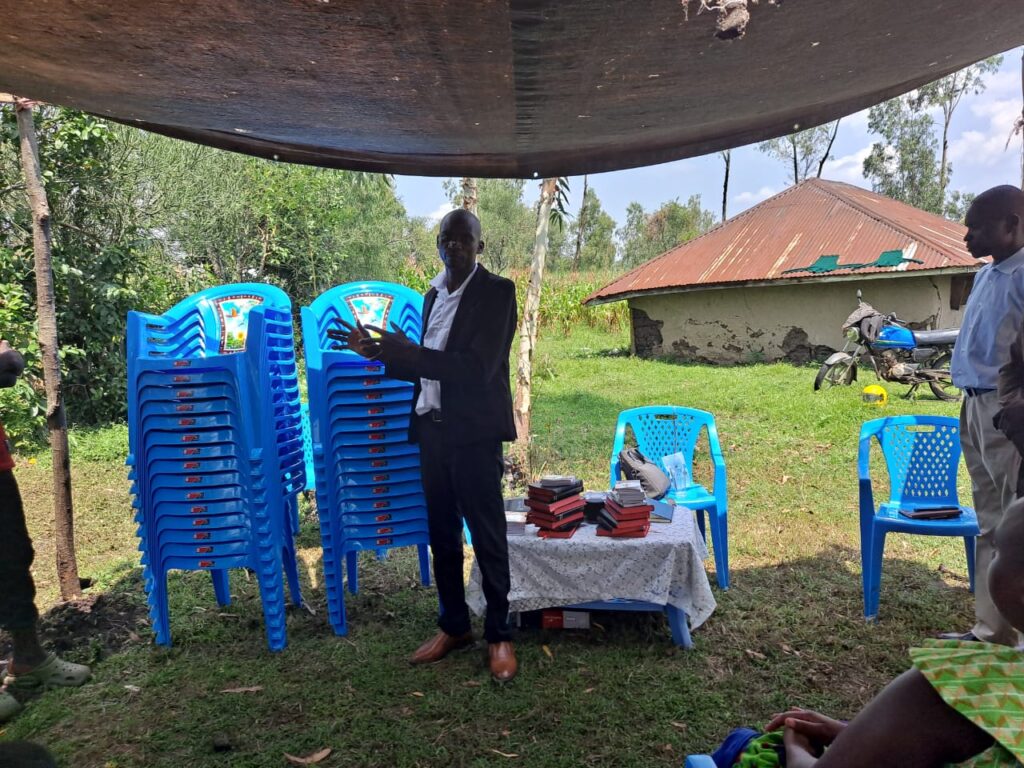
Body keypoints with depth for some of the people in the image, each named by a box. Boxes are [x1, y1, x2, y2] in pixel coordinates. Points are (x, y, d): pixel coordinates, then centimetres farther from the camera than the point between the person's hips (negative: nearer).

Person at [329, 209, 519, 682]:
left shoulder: (496, 291, -8)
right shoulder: (434, 294, 14)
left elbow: (477, 368, -18)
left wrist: (406, 350, -21)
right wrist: (377, 353, 3)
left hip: (474, 430, -7)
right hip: (433, 428, 7)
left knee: (487, 535, 2)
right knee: (441, 533, 13)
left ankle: (499, 635, 16)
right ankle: (453, 626, 28)